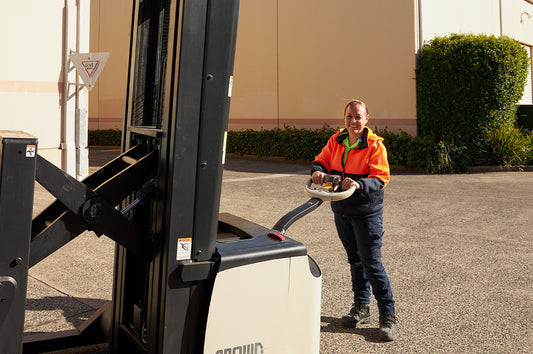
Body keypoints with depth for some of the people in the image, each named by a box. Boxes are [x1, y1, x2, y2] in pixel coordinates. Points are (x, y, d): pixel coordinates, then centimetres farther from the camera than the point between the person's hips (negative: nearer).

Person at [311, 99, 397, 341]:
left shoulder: (375, 145, -13)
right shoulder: (336, 140, 4)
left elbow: (381, 179, -19)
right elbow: (321, 160, 7)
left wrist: (359, 184, -37)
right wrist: (318, 171, -17)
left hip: (367, 212, -6)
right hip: (341, 210, 6)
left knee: (371, 262, -6)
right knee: (354, 260, 16)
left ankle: (388, 316, 5)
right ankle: (361, 308, 30)